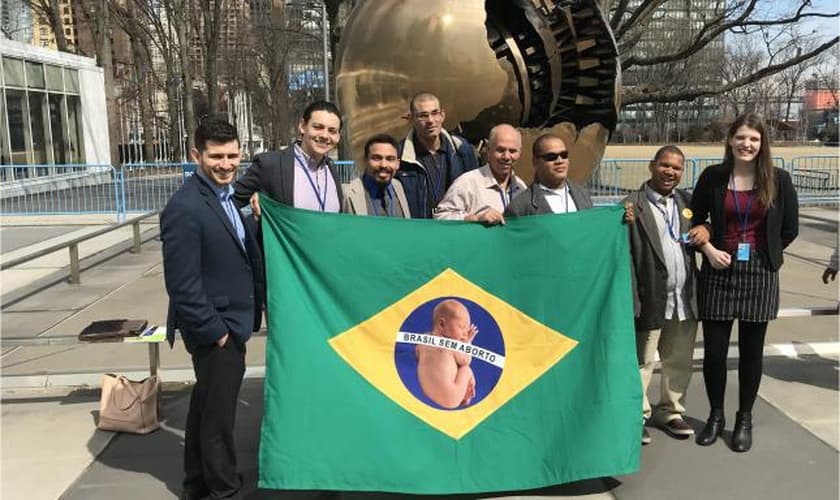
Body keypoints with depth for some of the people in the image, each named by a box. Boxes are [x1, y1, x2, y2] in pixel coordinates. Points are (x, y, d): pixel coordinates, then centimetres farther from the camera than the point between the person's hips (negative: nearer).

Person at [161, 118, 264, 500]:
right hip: (216, 330, -9)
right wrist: (216, 331, -18)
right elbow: (183, 286, -23)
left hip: (229, 324, 9)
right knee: (218, 414, 7)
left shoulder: (225, 195, 7)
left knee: (206, 406, 22)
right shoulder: (184, 208, -21)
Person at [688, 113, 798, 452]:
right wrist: (708, 248, -8)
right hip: (718, 272, 0)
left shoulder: (778, 180, -1)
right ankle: (716, 416, 25)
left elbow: (790, 229, 6)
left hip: (759, 275, 0)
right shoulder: (712, 177, -1)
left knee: (751, 351, 9)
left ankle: (744, 420, 26)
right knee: (714, 350, 4)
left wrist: (762, 253, 2)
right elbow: (695, 220, 6)